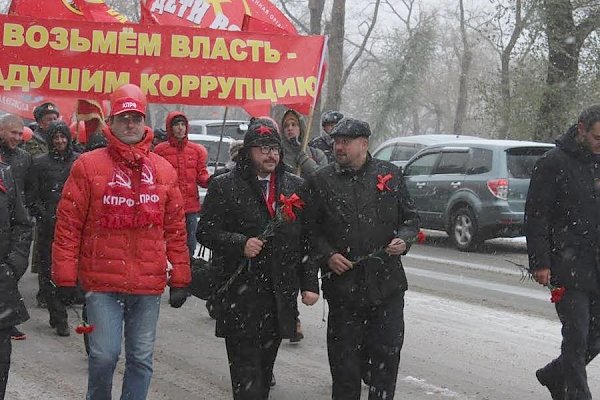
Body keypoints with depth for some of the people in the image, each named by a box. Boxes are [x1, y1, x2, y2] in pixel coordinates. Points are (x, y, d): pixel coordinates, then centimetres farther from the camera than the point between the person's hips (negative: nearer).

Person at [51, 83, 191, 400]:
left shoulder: (164, 170, 8)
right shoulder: (88, 165, -1)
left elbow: (175, 230, 11)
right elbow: (68, 225, -2)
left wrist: (179, 279, 10)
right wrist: (65, 277, -5)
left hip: (149, 285, 3)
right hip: (102, 282, -3)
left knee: (141, 358, 9)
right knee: (104, 355, -3)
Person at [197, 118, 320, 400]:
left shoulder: (294, 186, 11)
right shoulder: (224, 186, 0)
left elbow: (307, 239, 12)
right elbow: (205, 231, -2)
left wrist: (310, 283, 6)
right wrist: (240, 244, -18)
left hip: (281, 293, 4)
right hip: (240, 293, -4)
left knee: (265, 365, 13)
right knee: (246, 366, -7)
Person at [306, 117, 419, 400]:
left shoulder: (390, 174, 6)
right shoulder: (321, 181, 3)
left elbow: (410, 217, 13)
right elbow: (311, 229, 6)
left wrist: (404, 240, -6)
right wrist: (328, 254, -9)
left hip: (387, 282, 1)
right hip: (343, 282, -1)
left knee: (386, 352, 4)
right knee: (344, 355, 5)